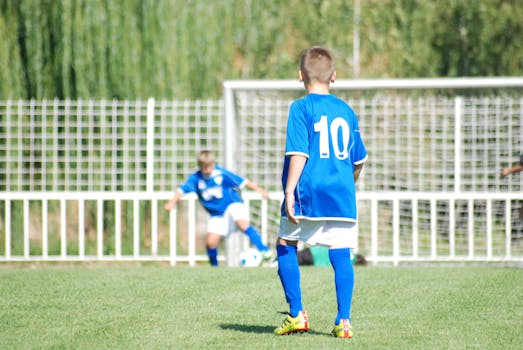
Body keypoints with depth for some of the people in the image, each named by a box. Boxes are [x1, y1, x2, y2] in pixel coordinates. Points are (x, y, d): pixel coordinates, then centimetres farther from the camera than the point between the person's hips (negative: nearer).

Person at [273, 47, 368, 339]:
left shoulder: (301, 108, -4)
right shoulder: (346, 110, 12)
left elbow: (299, 152, -13)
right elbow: (359, 159, 18)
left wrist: (289, 190, -12)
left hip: (309, 193, -4)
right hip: (341, 194, 4)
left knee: (286, 246, 12)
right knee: (341, 254, 2)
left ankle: (297, 313, 7)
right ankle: (344, 320, -4)